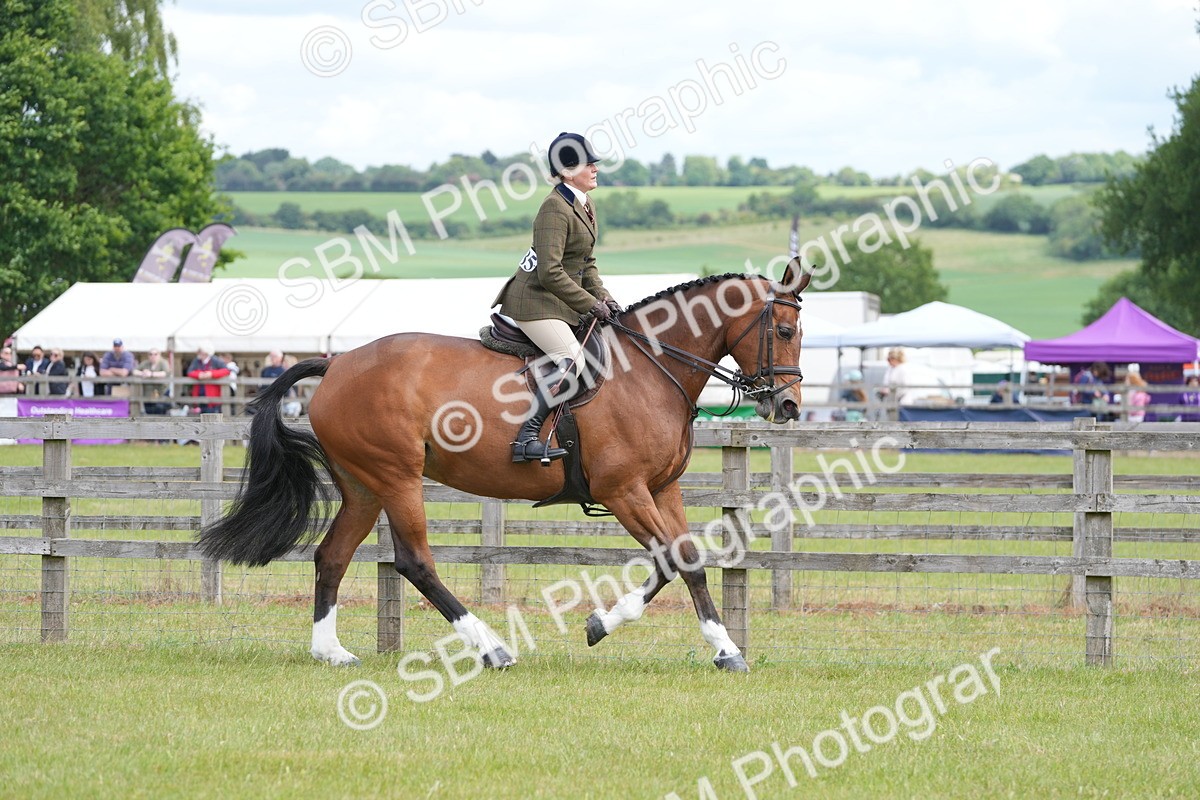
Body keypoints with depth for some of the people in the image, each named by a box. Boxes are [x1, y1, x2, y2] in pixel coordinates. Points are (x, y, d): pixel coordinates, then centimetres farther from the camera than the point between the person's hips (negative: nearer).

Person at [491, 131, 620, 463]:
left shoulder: (584, 205, 12)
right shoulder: (555, 208, -18)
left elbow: (587, 264, 20)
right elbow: (551, 273, -24)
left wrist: (604, 298, 4)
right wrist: (591, 304, -18)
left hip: (558, 302, 10)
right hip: (535, 301, -10)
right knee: (572, 359, -25)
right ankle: (526, 438, -31)